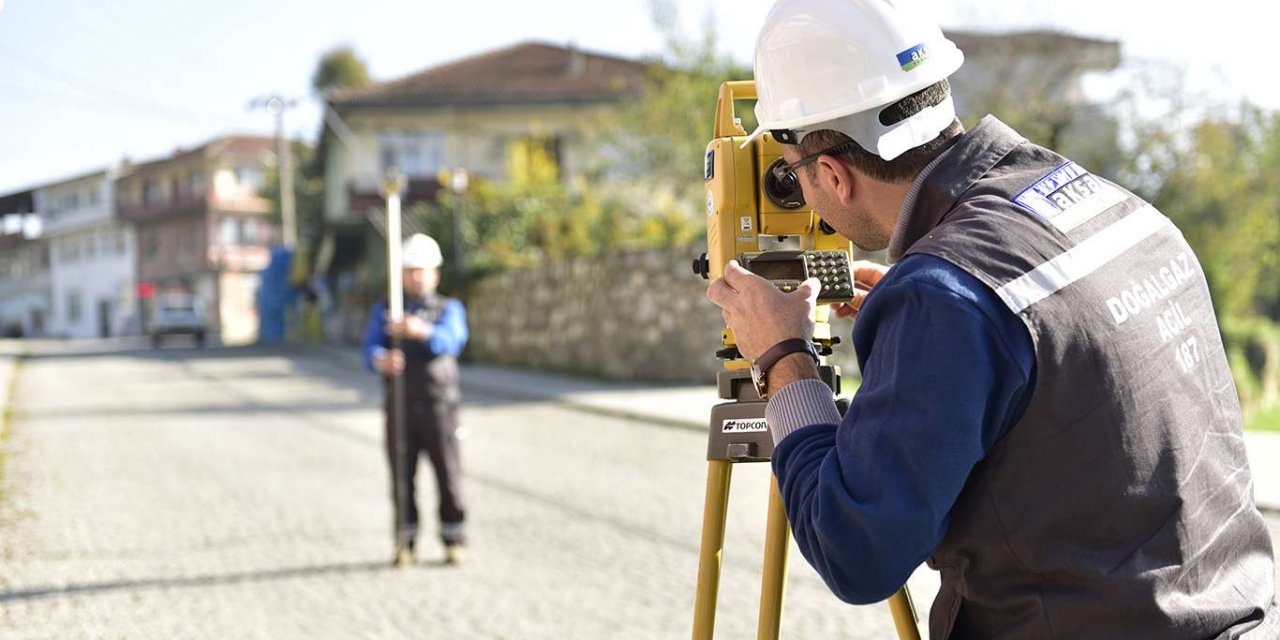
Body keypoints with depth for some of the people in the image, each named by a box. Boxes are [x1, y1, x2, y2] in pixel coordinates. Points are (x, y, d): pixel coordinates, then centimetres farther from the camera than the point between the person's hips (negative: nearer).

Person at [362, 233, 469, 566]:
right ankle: (404, 544, 8)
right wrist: (382, 361, -32)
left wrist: (422, 331, -38)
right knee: (402, 477, 0)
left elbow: (450, 342, -15)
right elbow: (371, 349, -6)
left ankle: (453, 542, 9)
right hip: (399, 406, 1)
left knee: (448, 474, -1)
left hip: (439, 405, -1)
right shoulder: (384, 311, 11)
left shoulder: (449, 309, 7)